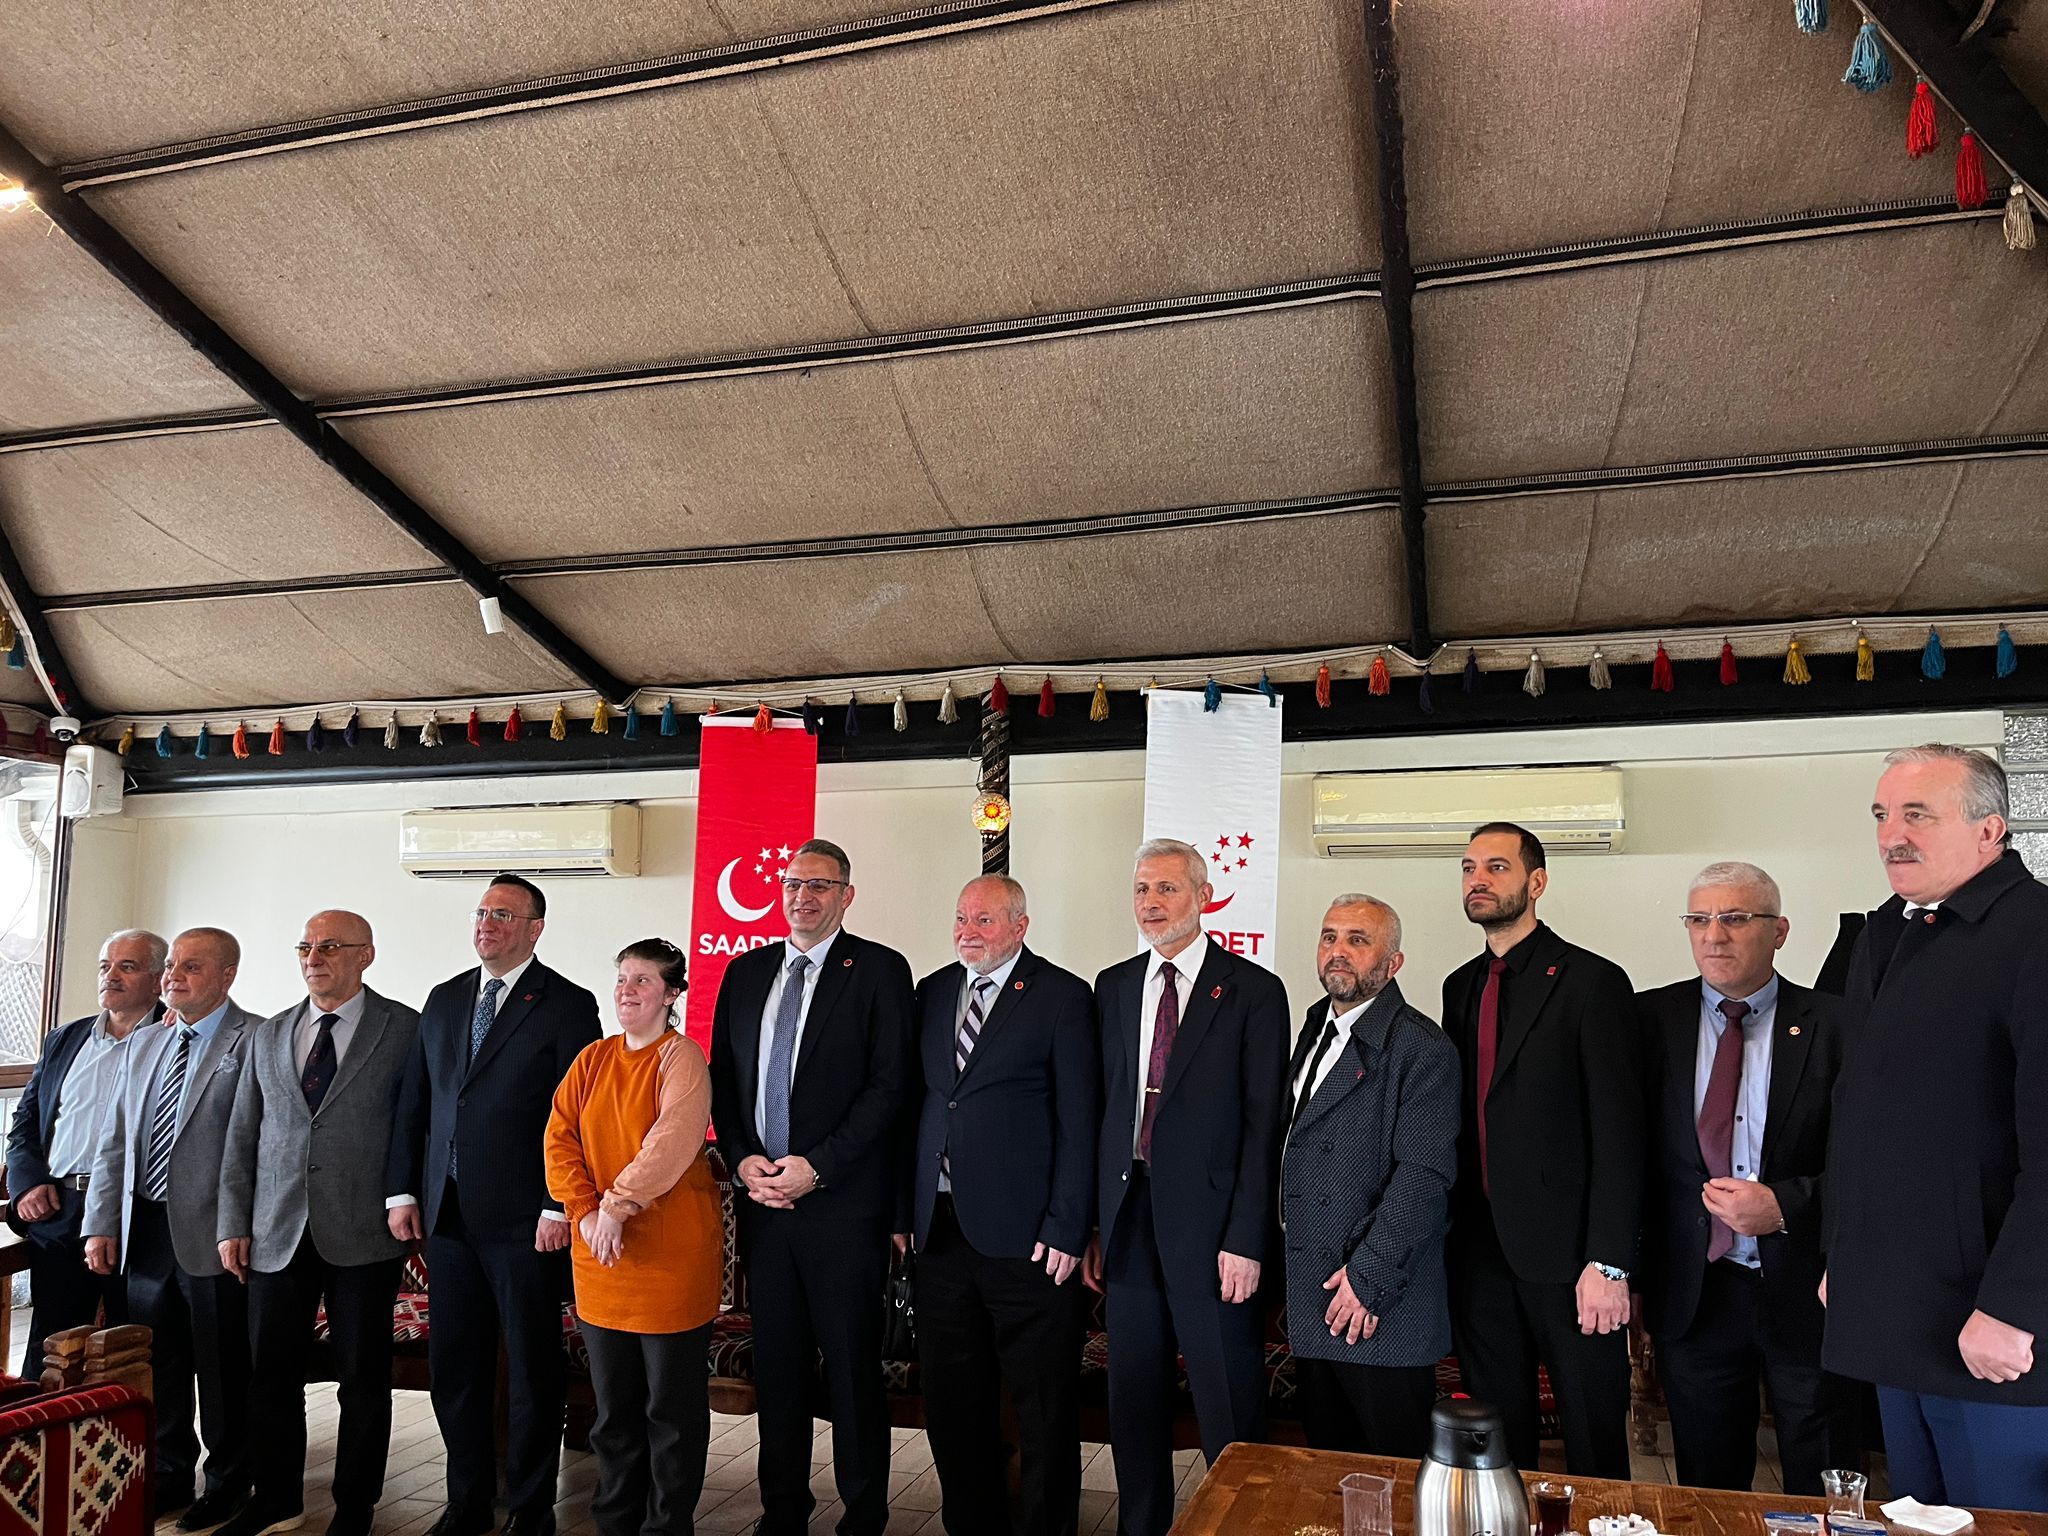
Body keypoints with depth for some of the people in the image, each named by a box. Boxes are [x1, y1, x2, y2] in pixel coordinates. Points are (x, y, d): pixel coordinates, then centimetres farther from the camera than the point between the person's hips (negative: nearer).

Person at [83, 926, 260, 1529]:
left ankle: (227, 1485, 22)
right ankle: (168, 1477, 33)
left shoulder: (256, 1041, -11)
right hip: (144, 1230, 6)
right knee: (155, 1365, 16)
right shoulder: (146, 1042, 13)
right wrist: (102, 1224, 8)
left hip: (212, 1234, -6)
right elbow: (115, 1141, 14)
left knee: (222, 1369, 6)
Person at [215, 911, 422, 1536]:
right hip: (276, 1236, 4)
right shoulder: (268, 1035, 11)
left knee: (363, 1380, 7)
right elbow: (242, 1137, 11)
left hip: (362, 1235, -4)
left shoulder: (404, 1028, -3)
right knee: (270, 1374, 12)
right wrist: (233, 1224, 6)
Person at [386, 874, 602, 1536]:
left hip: (526, 1220, -5)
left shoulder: (568, 1005, -6)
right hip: (448, 1216, 5)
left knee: (532, 1373, 7)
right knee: (453, 1368, 12)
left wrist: (559, 1208, -14)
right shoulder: (443, 1000, 12)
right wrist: (402, 1192, 7)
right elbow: (412, 1103, 13)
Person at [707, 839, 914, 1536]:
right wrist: (742, 1159, -2)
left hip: (842, 1201, -4)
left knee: (851, 1366, 4)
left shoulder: (880, 970, -4)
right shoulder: (746, 972, 12)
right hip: (762, 1196, 5)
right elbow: (722, 1076, 14)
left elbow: (890, 1085, -10)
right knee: (776, 1364, 13)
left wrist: (815, 1166, -14)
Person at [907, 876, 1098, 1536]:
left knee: (1044, 1407, 5)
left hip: (1026, 1236, -5)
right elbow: (918, 1103, 13)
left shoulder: (1062, 995, -5)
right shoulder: (932, 993, 11)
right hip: (941, 1230, 6)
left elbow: (1079, 1122, -8)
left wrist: (1066, 1229, -13)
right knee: (951, 1399, 15)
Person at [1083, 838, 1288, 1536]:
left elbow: (1263, 1123, -8)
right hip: (1128, 1218, 5)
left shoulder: (1254, 991, -5)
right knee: (1134, 1404, 15)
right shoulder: (1114, 987, 10)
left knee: (1229, 1412, 4)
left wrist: (1246, 1241, -13)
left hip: (1209, 1228, -4)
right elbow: (1101, 1107, 8)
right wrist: (1094, 1222, 3)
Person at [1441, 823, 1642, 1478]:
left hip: (1564, 1251, -5)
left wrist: (1609, 1263, -16)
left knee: (1594, 1436, 7)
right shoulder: (1460, 987, 11)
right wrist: (1449, 1234, 8)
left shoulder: (1593, 981, -9)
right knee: (1496, 1433, 15)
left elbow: (1618, 1132, -12)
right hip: (1478, 1249, 6)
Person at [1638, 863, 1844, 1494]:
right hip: (1693, 1292, 2)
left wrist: (1784, 1206, -17)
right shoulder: (1653, 1018, 0)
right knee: (1707, 1488, 16)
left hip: (1804, 1291, -1)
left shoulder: (1829, 1025, -5)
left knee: (1823, 1494, 14)